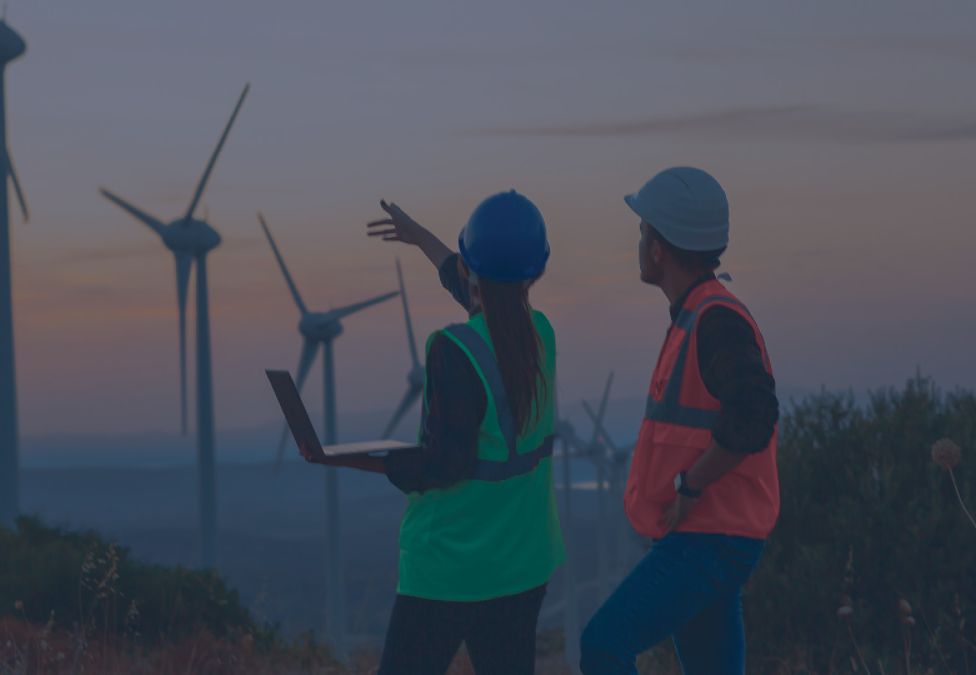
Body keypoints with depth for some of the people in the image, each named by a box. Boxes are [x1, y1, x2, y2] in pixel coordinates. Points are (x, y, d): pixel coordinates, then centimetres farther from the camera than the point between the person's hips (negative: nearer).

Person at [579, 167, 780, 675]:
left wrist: (689, 488, -20)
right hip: (698, 538, 10)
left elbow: (752, 417, -30)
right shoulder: (697, 318, 15)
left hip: (710, 542, -10)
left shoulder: (716, 320, -16)